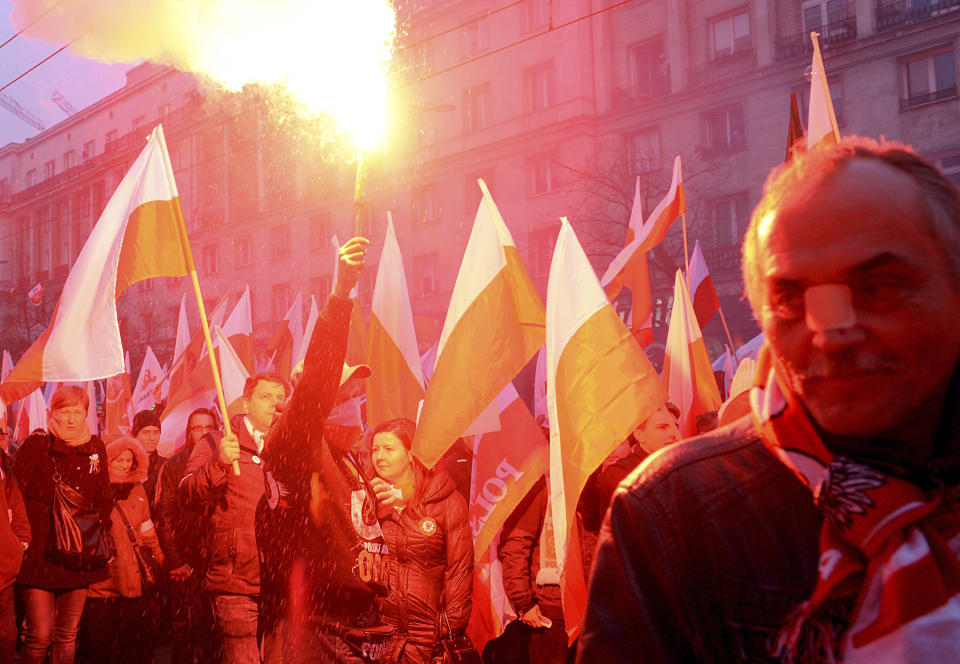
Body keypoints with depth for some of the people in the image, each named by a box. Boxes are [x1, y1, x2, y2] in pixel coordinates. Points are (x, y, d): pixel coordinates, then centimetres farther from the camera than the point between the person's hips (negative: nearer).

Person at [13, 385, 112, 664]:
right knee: (40, 634, -7)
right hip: (39, 555, -3)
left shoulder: (96, 448, 9)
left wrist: (98, 531, 4)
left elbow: (105, 499, 15)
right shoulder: (35, 445, -2)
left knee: (68, 635, 8)